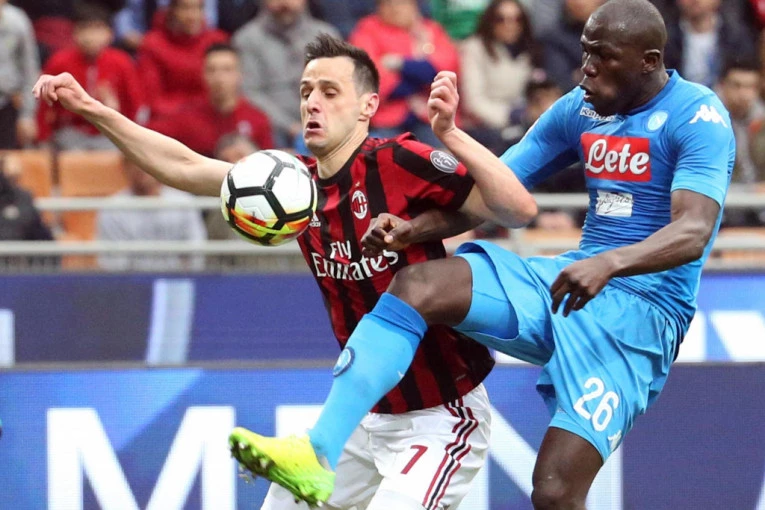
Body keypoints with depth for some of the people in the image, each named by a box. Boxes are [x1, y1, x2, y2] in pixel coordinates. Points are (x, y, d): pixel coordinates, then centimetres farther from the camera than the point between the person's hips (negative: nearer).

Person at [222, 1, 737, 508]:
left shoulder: (698, 117, -10)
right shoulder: (579, 108, 11)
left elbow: (694, 231, -24)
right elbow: (495, 194, 13)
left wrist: (610, 264, -42)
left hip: (644, 307, -6)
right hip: (564, 281, 6)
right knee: (418, 285, -17)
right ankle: (317, 455, -27)